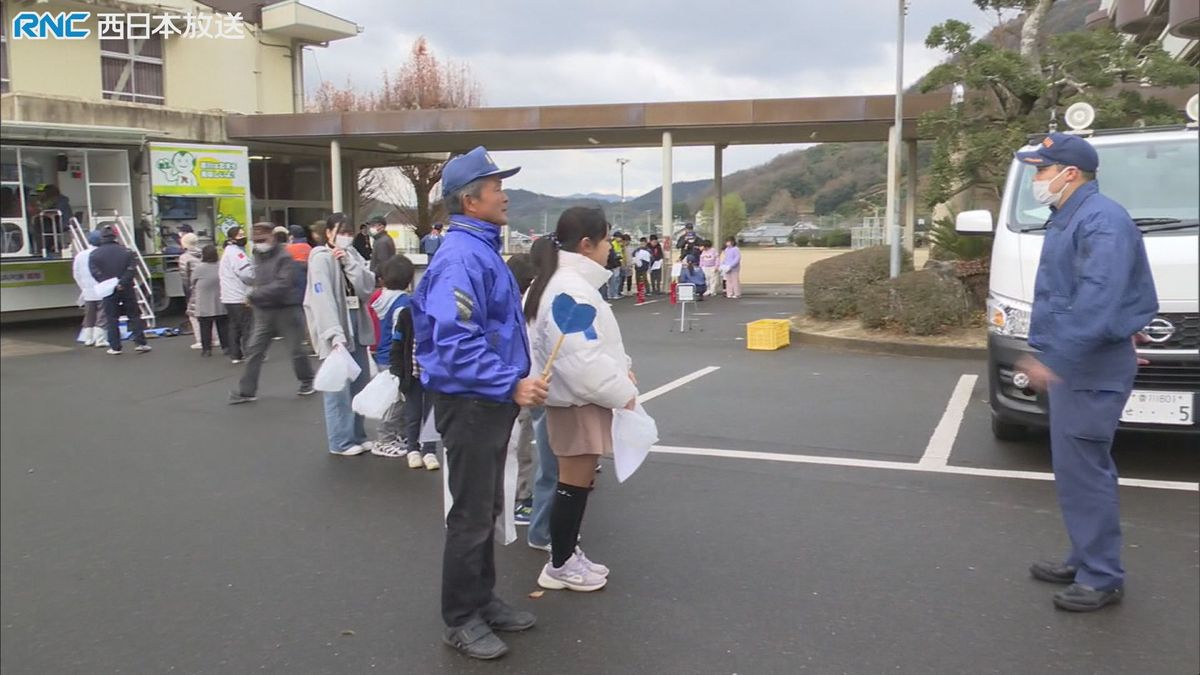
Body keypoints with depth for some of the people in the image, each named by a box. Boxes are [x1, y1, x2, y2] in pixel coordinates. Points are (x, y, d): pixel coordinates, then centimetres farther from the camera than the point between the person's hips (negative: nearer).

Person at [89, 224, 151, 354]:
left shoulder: (94, 254, -1)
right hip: (126, 289, 0)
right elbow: (130, 269, -11)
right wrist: (122, 282, -12)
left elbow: (95, 272, -11)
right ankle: (141, 343, 3)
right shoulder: (126, 251, -1)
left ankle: (115, 347, 6)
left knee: (112, 319, 6)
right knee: (134, 316, 7)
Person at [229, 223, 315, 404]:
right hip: (264, 311, 7)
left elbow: (282, 285, -24)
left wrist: (254, 295, -23)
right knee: (254, 350, 3)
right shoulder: (258, 256, 10)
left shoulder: (284, 258, -14)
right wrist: (254, 293, 3)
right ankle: (246, 391, 8)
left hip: (286, 309, -6)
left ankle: (307, 382, 26)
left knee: (297, 349, 5)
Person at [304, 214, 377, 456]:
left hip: (357, 326, 7)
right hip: (336, 330, -7)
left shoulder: (351, 254, 11)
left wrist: (349, 262, -12)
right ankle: (341, 442, 7)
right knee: (339, 387, -3)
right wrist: (335, 335, -29)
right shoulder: (321, 258, -11)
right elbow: (323, 299, -20)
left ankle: (357, 436, 24)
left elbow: (368, 287, -1)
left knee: (360, 384, 13)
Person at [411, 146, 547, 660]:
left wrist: (515, 381, 17)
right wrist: (512, 384, -28)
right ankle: (460, 620, 18)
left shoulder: (482, 248, 11)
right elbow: (456, 343, -29)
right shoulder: (463, 256, -21)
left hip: (491, 400, 10)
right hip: (470, 402, -10)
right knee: (472, 515, 3)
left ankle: (482, 599, 34)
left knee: (487, 509, 19)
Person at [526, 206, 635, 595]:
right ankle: (559, 566, 14)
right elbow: (582, 358, -28)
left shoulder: (568, 281, 14)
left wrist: (622, 367, 8)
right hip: (578, 400, -11)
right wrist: (622, 392, -18)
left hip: (578, 396, 11)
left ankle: (567, 554, 31)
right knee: (575, 483, 0)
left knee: (578, 481, 18)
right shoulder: (569, 290, -22)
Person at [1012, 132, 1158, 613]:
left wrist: (1054, 358, -31)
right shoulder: (1067, 219, 16)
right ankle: (1086, 561, 27)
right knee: (1079, 469, 16)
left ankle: (1102, 578, 5)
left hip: (1090, 371, -10)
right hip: (1073, 364, 10)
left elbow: (1097, 302, -28)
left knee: (1083, 471, -5)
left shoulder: (1101, 220, -17)